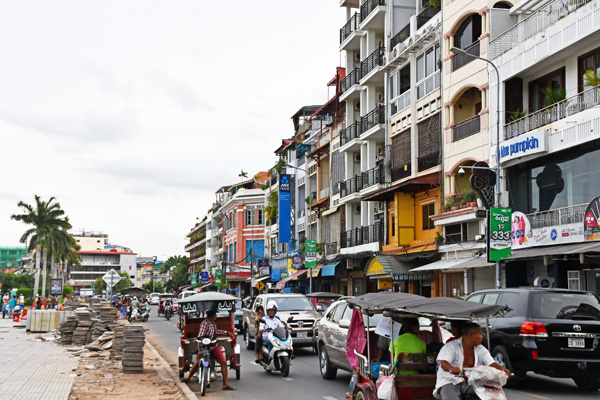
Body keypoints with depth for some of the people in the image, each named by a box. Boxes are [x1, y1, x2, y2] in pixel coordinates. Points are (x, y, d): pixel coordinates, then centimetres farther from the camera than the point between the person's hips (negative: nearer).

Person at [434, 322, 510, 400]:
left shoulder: (480, 349, 13)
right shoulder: (451, 346, -3)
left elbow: (491, 363, 1)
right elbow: (443, 363, -18)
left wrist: (501, 368, -24)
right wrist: (451, 368, -43)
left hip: (471, 383, 4)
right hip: (450, 382, -4)